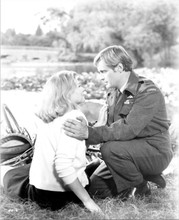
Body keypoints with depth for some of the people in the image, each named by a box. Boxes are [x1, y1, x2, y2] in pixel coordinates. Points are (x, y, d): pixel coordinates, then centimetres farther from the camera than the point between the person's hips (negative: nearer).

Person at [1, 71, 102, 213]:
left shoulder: (47, 116, 0)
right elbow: (63, 165, -29)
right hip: (61, 192, -7)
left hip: (39, 189, 7)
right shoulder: (75, 117, -20)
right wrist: (87, 200, -25)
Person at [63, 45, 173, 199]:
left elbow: (129, 128, -32)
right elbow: (106, 124, -1)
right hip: (131, 151, 8)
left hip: (155, 153, -8)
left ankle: (141, 188, -6)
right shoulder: (113, 91, 7)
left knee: (110, 148, -31)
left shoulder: (149, 92, -21)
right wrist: (84, 131, -21)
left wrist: (89, 133, -39)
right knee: (97, 187, -1)